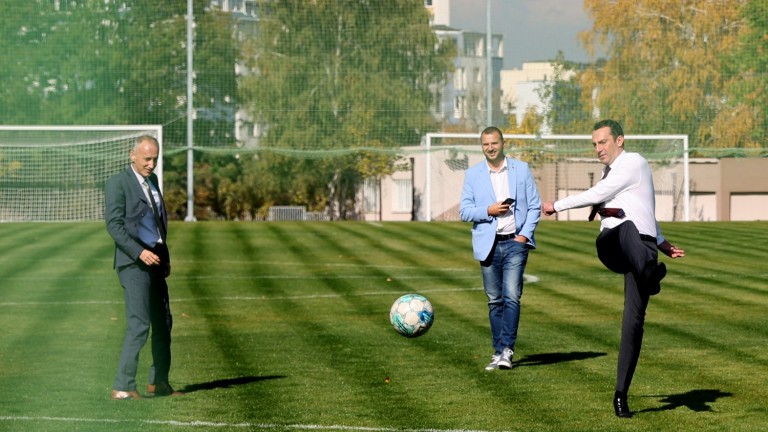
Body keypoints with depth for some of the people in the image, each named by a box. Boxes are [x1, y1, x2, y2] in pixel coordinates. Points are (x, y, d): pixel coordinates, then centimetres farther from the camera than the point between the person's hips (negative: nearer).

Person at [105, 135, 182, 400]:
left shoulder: (152, 180, 16)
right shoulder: (117, 184, -9)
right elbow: (113, 224, -16)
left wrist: (165, 257, 19)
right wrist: (139, 252, -24)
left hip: (154, 261, 9)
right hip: (133, 264, -9)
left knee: (163, 323, 14)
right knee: (139, 325, -13)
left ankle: (159, 383, 25)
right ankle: (122, 387, -9)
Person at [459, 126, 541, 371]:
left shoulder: (521, 169, 6)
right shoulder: (473, 175, 8)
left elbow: (534, 206, 6)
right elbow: (464, 211, 4)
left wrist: (525, 234, -6)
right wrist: (488, 211, -13)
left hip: (515, 242, -2)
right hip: (488, 245, 2)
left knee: (511, 296, -13)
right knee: (494, 301, 5)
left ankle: (506, 350, -13)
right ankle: (498, 352, 10)